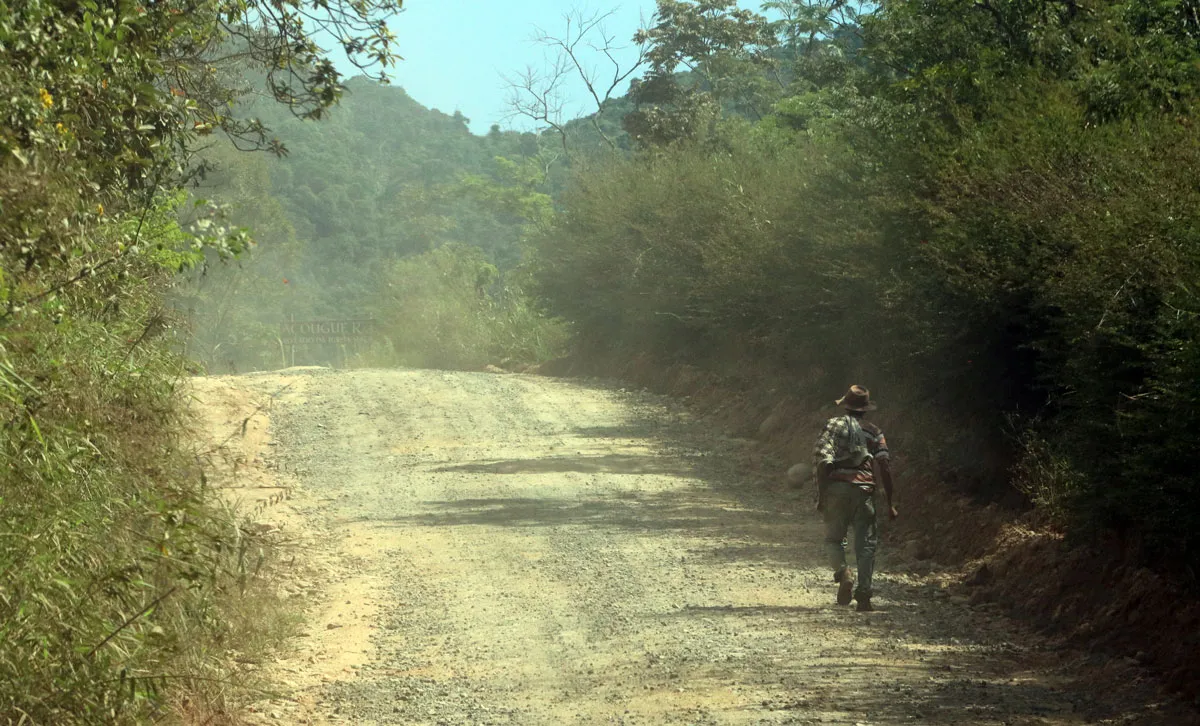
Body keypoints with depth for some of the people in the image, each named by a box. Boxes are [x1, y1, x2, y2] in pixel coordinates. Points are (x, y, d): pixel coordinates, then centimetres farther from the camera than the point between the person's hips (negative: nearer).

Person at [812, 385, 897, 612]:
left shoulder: (835, 425, 5)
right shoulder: (874, 432, 11)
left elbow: (823, 460, -7)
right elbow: (885, 467, 3)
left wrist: (821, 494, -4)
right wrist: (890, 503, 8)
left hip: (836, 488, -1)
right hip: (864, 490, 1)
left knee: (834, 538, 10)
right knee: (866, 544, 6)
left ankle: (843, 572, -17)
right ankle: (864, 593, -3)